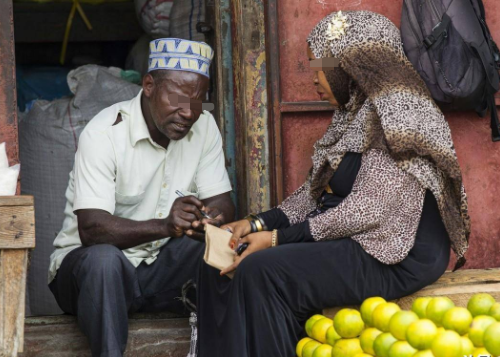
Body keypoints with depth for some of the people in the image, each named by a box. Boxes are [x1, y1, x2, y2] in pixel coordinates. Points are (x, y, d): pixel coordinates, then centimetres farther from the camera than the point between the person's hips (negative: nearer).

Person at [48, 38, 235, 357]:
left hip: (160, 268, 5)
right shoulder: (104, 133, -18)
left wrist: (206, 221, -30)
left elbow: (223, 206, -3)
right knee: (103, 258, -39)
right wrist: (165, 225, -43)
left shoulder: (204, 127, -1)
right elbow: (91, 229, -27)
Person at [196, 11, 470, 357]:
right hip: (354, 240, 10)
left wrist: (279, 238, -19)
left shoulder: (394, 111, -17)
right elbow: (317, 190, 14)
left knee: (260, 271, -26)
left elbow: (369, 208, -23)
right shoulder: (355, 113, 13)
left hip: (400, 256, -10)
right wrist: (258, 224, 0)